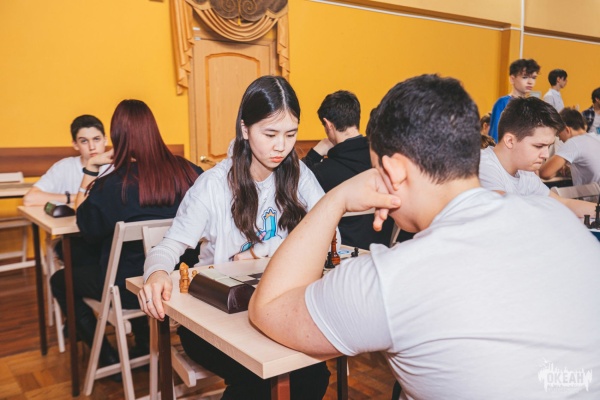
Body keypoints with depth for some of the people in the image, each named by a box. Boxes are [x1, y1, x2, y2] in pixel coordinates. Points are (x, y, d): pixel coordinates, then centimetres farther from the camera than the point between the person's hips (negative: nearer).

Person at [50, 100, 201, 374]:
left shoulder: (112, 185, -21)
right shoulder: (187, 173, -13)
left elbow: (88, 229, -2)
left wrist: (90, 168, -6)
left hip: (129, 288, -4)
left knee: (60, 280, 22)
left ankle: (109, 359, 22)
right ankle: (144, 345, 40)